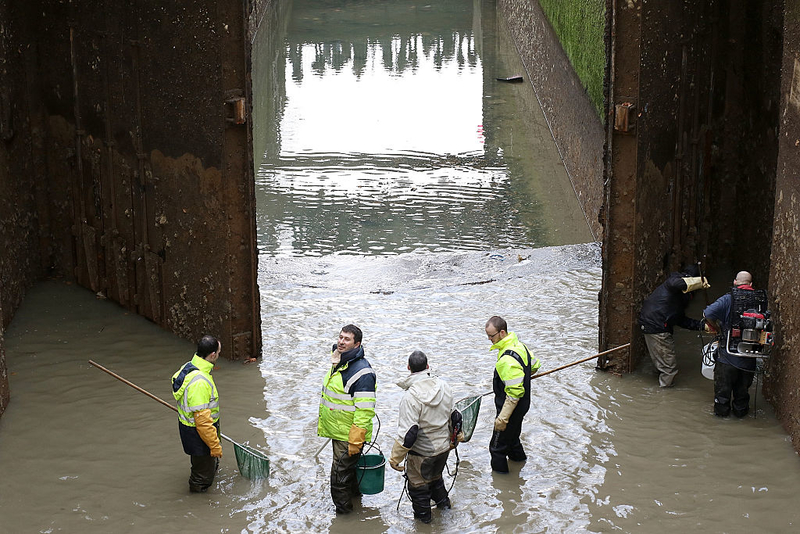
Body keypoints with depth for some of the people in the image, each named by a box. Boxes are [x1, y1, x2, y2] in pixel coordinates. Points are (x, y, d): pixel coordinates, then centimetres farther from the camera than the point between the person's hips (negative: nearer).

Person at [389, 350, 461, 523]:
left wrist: (395, 458, -18)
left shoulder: (411, 396, -29)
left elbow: (408, 433, -28)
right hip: (443, 446, 6)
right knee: (435, 475, 32)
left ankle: (423, 514, 34)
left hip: (422, 451, -6)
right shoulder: (444, 386, -8)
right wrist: (453, 439, 24)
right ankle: (442, 501, 49)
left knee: (417, 483, 18)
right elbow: (453, 416, 7)